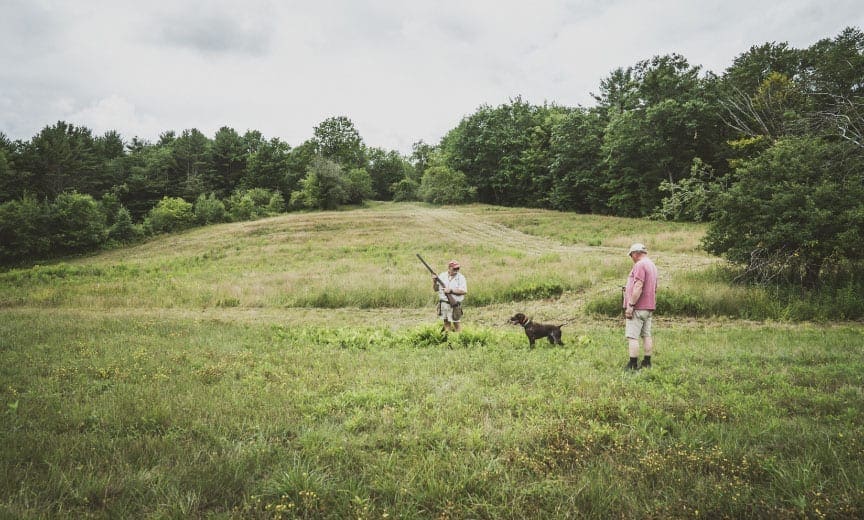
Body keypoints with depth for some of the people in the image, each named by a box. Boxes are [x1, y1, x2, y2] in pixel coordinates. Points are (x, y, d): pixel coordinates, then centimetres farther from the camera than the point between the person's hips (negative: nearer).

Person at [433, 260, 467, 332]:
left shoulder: (461, 278, -6)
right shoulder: (442, 276, 3)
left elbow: (464, 291, -14)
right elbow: (436, 289, 8)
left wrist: (451, 290, -19)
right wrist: (434, 282, -12)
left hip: (455, 305, -3)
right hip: (443, 304, 4)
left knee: (456, 322, 0)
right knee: (446, 321, 13)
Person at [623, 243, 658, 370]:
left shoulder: (640, 265, -14)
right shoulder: (652, 265, 18)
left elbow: (638, 287, -22)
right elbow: (654, 289, 22)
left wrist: (630, 305, -20)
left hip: (638, 307, -10)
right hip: (649, 307, 10)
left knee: (632, 337, -7)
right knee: (646, 335, 12)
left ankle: (633, 365, -8)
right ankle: (647, 362, 17)